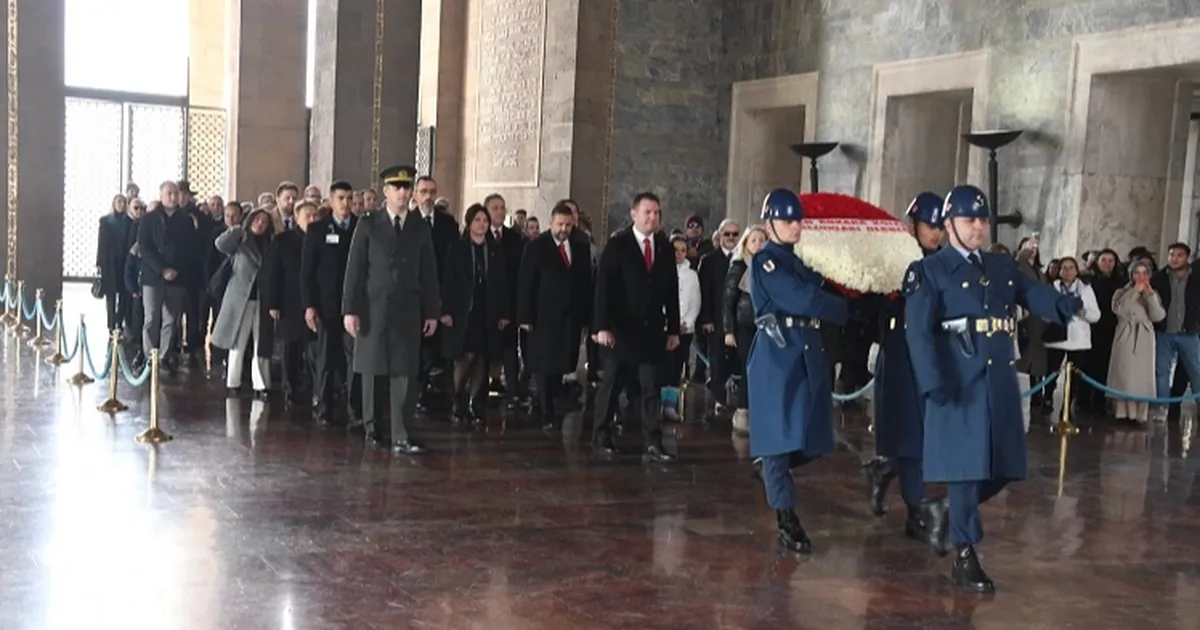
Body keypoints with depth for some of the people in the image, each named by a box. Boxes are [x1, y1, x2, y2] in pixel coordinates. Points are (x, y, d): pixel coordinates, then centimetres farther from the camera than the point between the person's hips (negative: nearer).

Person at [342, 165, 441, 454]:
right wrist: (350, 309, -7)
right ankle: (373, 428, 21)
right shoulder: (368, 224, 2)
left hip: (407, 310, 1)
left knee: (405, 373, -5)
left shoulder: (421, 227, 8)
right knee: (371, 370, 7)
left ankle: (402, 437, -6)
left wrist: (431, 311, 5)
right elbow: (355, 269, -1)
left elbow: (428, 272, 9)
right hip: (373, 308, -1)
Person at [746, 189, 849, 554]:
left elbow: (816, 297, 11)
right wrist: (848, 311, -6)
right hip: (777, 357, -8)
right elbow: (805, 301, -17)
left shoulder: (802, 260, 18)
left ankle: (769, 471, 38)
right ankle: (787, 523, 2)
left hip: (808, 355, 8)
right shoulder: (765, 262, -8)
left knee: (811, 438, 9)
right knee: (780, 437, -4)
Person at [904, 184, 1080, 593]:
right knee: (966, 466, -2)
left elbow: (1035, 296, 0)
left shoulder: (1004, 267, 16)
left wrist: (1065, 304, -24)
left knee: (1001, 468, 10)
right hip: (958, 382, -6)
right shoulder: (929, 271, -2)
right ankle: (965, 557, 8)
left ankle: (950, 511, 36)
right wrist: (933, 382, -21)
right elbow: (919, 331, -10)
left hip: (1000, 381, 6)